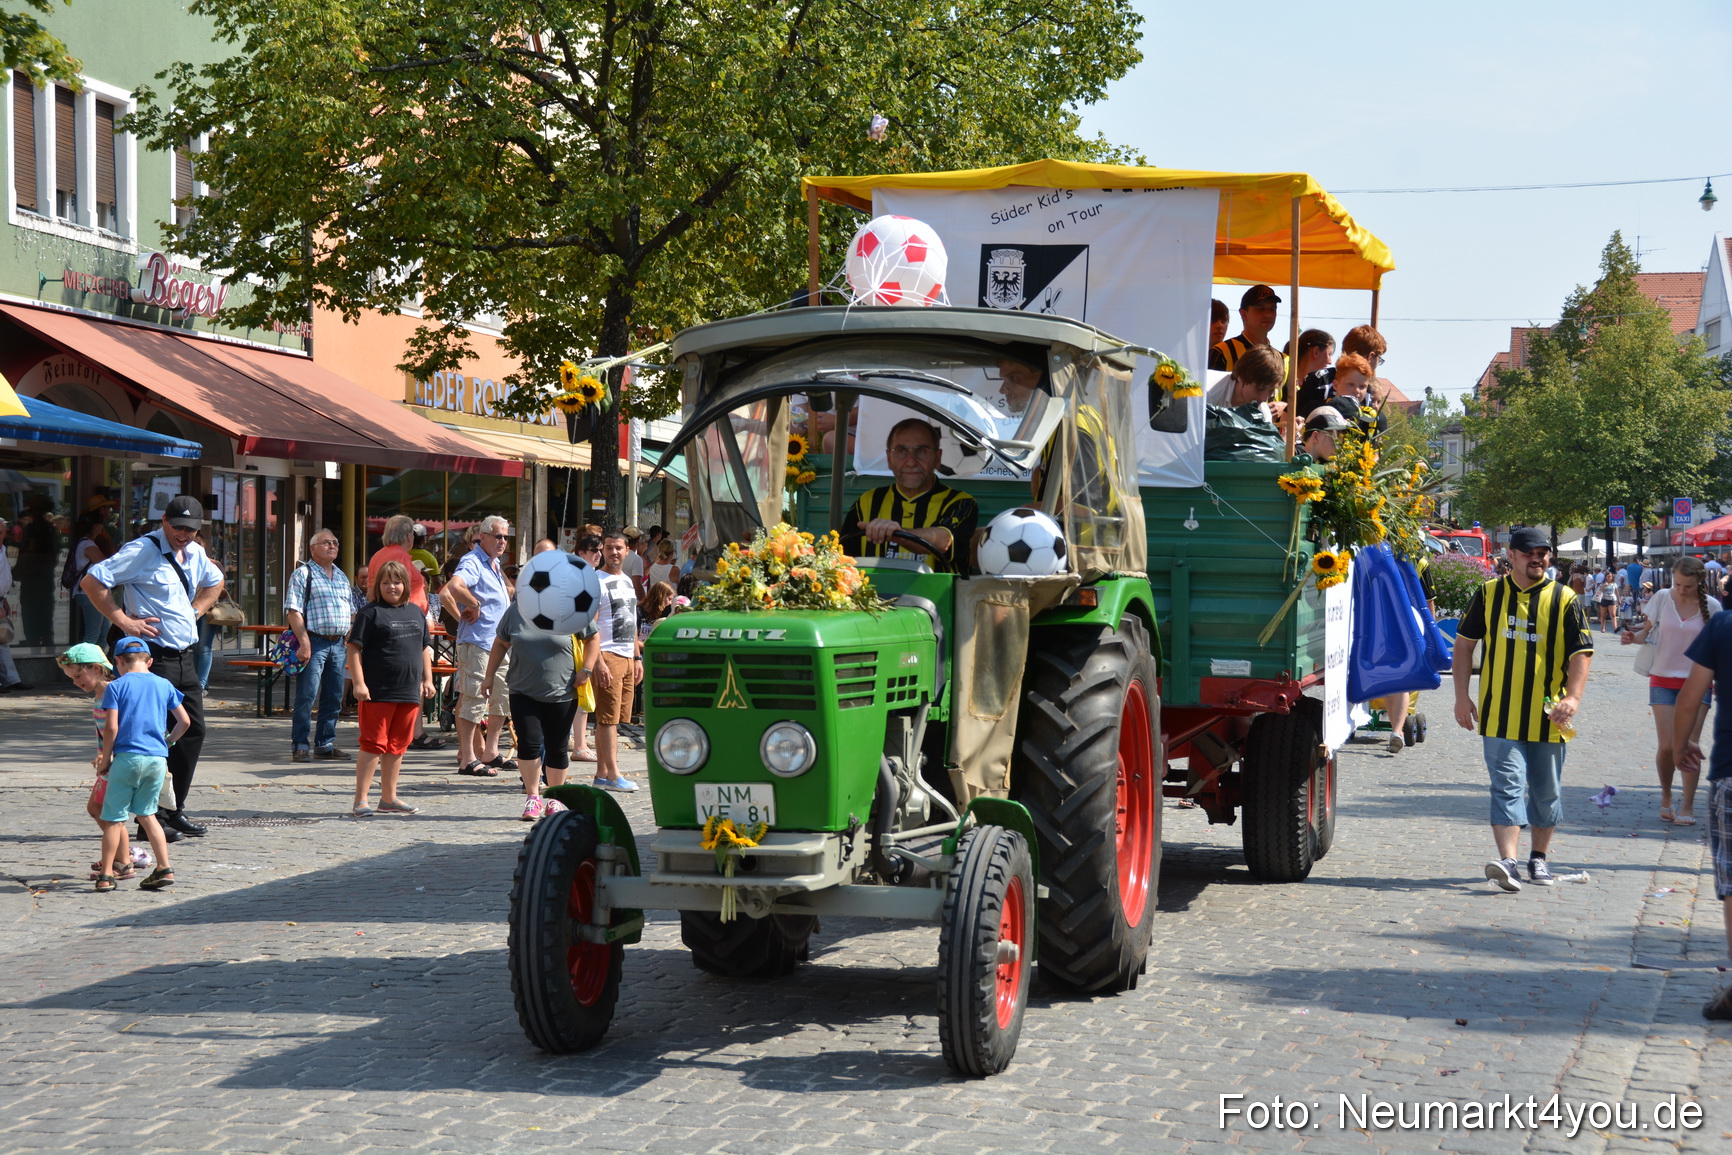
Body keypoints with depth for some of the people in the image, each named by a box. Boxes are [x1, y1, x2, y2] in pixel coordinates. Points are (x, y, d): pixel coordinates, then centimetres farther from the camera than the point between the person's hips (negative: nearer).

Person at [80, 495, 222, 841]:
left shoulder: (196, 554, 12)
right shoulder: (142, 550, -10)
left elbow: (215, 582, 34)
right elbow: (91, 581, -14)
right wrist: (123, 620, -14)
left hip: (186, 655, 8)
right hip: (154, 654, -8)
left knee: (194, 730, 8)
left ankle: (175, 809, 18)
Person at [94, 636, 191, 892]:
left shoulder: (116, 686, -1)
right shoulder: (164, 685, 10)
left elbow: (111, 727, -9)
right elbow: (185, 721, 11)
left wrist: (105, 758, 2)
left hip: (127, 757, -4)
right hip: (158, 758, 4)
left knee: (113, 817, 5)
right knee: (146, 813, 17)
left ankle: (106, 876, 5)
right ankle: (165, 868, 10)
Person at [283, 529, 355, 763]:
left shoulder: (342, 577, 20)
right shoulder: (303, 574, -2)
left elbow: (351, 612, 25)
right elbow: (293, 611, -10)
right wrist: (304, 642, -18)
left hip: (338, 643, 7)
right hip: (314, 641, -7)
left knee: (334, 698, 9)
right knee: (306, 696, -8)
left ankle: (325, 744, 17)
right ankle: (300, 746, -4)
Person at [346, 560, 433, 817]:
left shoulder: (416, 612, 14)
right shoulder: (371, 612, -5)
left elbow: (424, 648, 22)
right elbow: (354, 647, -9)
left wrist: (427, 680, 16)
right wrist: (358, 683, -16)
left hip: (409, 692, 6)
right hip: (377, 692, -6)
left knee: (396, 746, 12)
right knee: (373, 744, -6)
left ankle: (388, 798, 21)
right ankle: (361, 800, -2)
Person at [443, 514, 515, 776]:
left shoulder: (495, 564, 18)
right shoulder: (472, 562, -12)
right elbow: (454, 587, -33)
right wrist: (475, 607, -19)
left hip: (500, 643, 10)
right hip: (477, 642, -10)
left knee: (503, 699, 14)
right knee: (474, 700, -8)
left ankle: (490, 752, 23)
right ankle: (468, 759, -5)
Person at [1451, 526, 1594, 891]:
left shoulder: (1564, 600, 1)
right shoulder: (1489, 594, 4)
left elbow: (1581, 652, -2)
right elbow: (1464, 642, 10)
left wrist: (1573, 697, -18)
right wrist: (1462, 696, 3)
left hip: (1546, 717, 1)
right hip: (1499, 716, -1)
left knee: (1545, 791, 11)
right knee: (1507, 785, -10)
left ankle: (1539, 858, 27)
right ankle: (1507, 861, -20)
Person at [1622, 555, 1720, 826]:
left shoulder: (1711, 606, -4)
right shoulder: (1662, 599, -3)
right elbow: (1648, 631, 4)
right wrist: (1634, 637, -17)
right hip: (1664, 680, 1)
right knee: (1667, 746, -4)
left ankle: (1688, 806, 3)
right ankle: (1666, 796, 20)